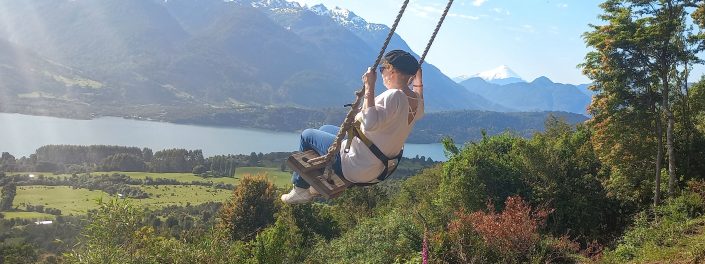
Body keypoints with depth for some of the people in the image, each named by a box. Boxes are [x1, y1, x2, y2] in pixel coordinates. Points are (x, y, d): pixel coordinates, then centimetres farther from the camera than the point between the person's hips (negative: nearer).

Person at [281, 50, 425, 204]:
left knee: (307, 135, 10)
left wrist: (369, 86, -36)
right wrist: (417, 70, 25)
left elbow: (371, 123, -44)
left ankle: (300, 189, 22)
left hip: (356, 169, -9)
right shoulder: (417, 101, -2)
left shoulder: (394, 96, -29)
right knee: (325, 129, 27)